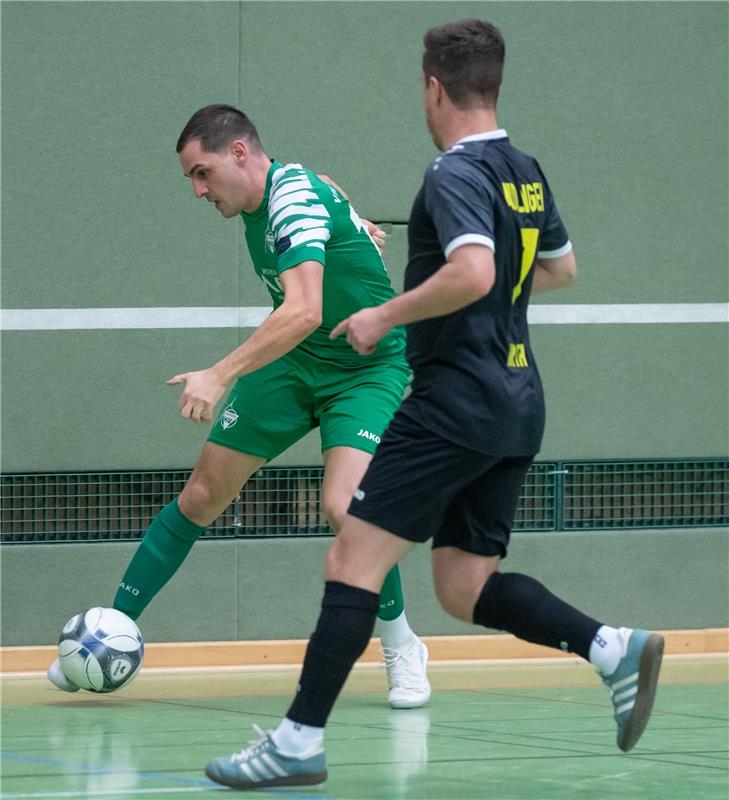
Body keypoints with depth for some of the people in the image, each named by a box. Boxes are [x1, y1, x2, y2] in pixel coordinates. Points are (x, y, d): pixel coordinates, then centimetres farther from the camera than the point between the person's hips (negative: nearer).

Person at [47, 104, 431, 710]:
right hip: (293, 362, 8)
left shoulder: (296, 199, -28)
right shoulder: (260, 203, -2)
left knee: (343, 507, -26)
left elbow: (304, 311, -43)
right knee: (202, 495, 3)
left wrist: (221, 376, -47)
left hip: (368, 369, -8)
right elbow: (325, 194, 23)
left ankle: (402, 648, -4)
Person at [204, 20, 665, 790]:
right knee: (464, 586, 11)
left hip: (456, 399, -9)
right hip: (517, 401, 9)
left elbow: (472, 273, -28)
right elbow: (559, 267, 28)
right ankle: (613, 647, -4)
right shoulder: (524, 170, 14)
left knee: (353, 560, -8)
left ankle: (300, 740, -10)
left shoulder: (457, 174, -13)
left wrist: (386, 316, -17)